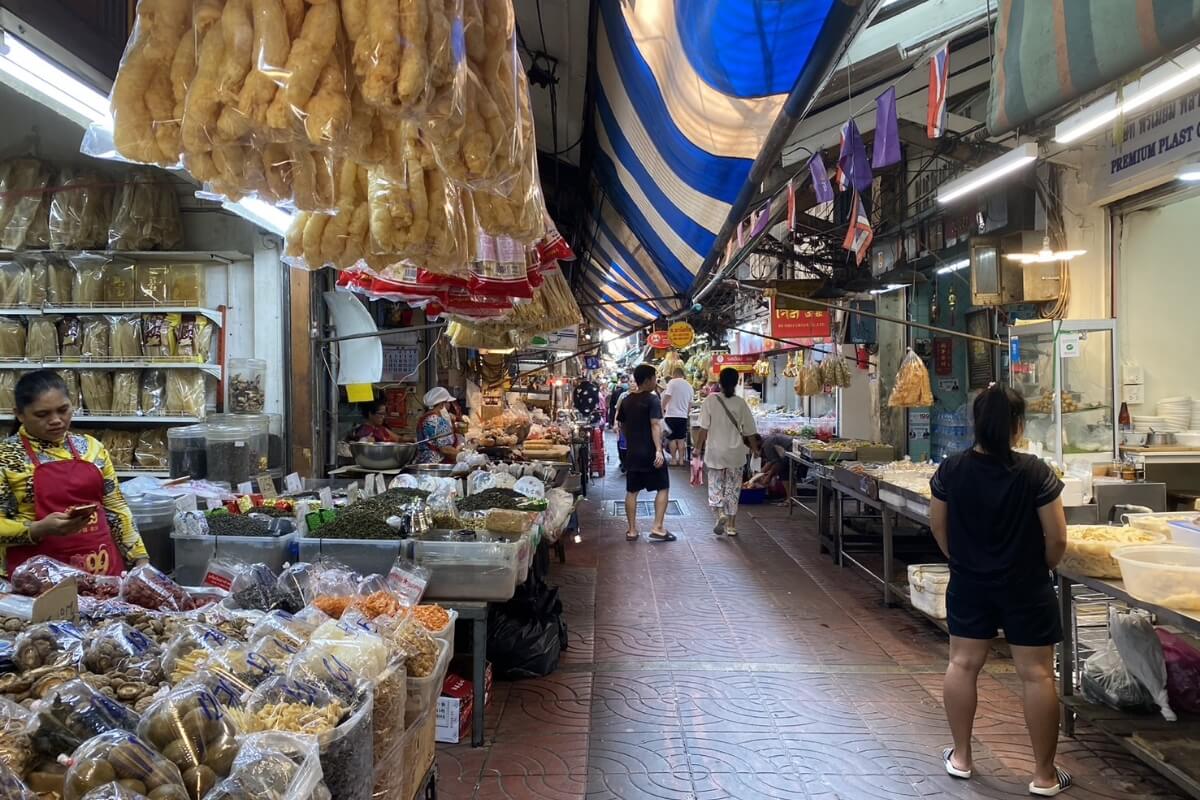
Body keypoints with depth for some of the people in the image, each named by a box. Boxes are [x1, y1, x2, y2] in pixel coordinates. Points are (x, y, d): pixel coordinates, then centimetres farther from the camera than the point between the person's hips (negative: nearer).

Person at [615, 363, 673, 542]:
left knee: (631, 491, 9)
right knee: (663, 488, 5)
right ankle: (658, 529, -1)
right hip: (650, 452, -6)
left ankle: (632, 530, 12)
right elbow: (655, 425, -20)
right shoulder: (652, 399, -11)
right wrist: (659, 450, -24)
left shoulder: (625, 400, 8)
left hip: (632, 452, 6)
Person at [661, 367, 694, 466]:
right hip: (683, 416, 5)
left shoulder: (672, 382, -7)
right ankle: (681, 460, 11)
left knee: (672, 439, 4)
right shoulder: (689, 386, 10)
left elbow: (667, 397, -14)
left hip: (671, 415, -4)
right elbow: (690, 404, 15)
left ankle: (674, 460, 6)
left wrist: (662, 409, -4)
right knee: (681, 439, 11)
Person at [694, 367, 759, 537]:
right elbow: (749, 432, 1)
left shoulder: (710, 400, -9)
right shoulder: (740, 403, -5)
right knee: (733, 489, 11)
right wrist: (755, 449, 16)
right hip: (736, 453, 1)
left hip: (715, 451, -1)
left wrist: (698, 448, 1)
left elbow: (704, 429, -10)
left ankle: (720, 514, -10)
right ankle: (731, 526, 14)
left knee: (715, 486, 13)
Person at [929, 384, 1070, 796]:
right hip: (1025, 587, -3)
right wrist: (1043, 568, 7)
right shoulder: (1035, 472, -17)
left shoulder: (950, 470, -8)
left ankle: (960, 756, 25)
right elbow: (1057, 537, -13)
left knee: (963, 664, 14)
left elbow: (938, 526, 2)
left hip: (969, 584, 3)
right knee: (1037, 674, 7)